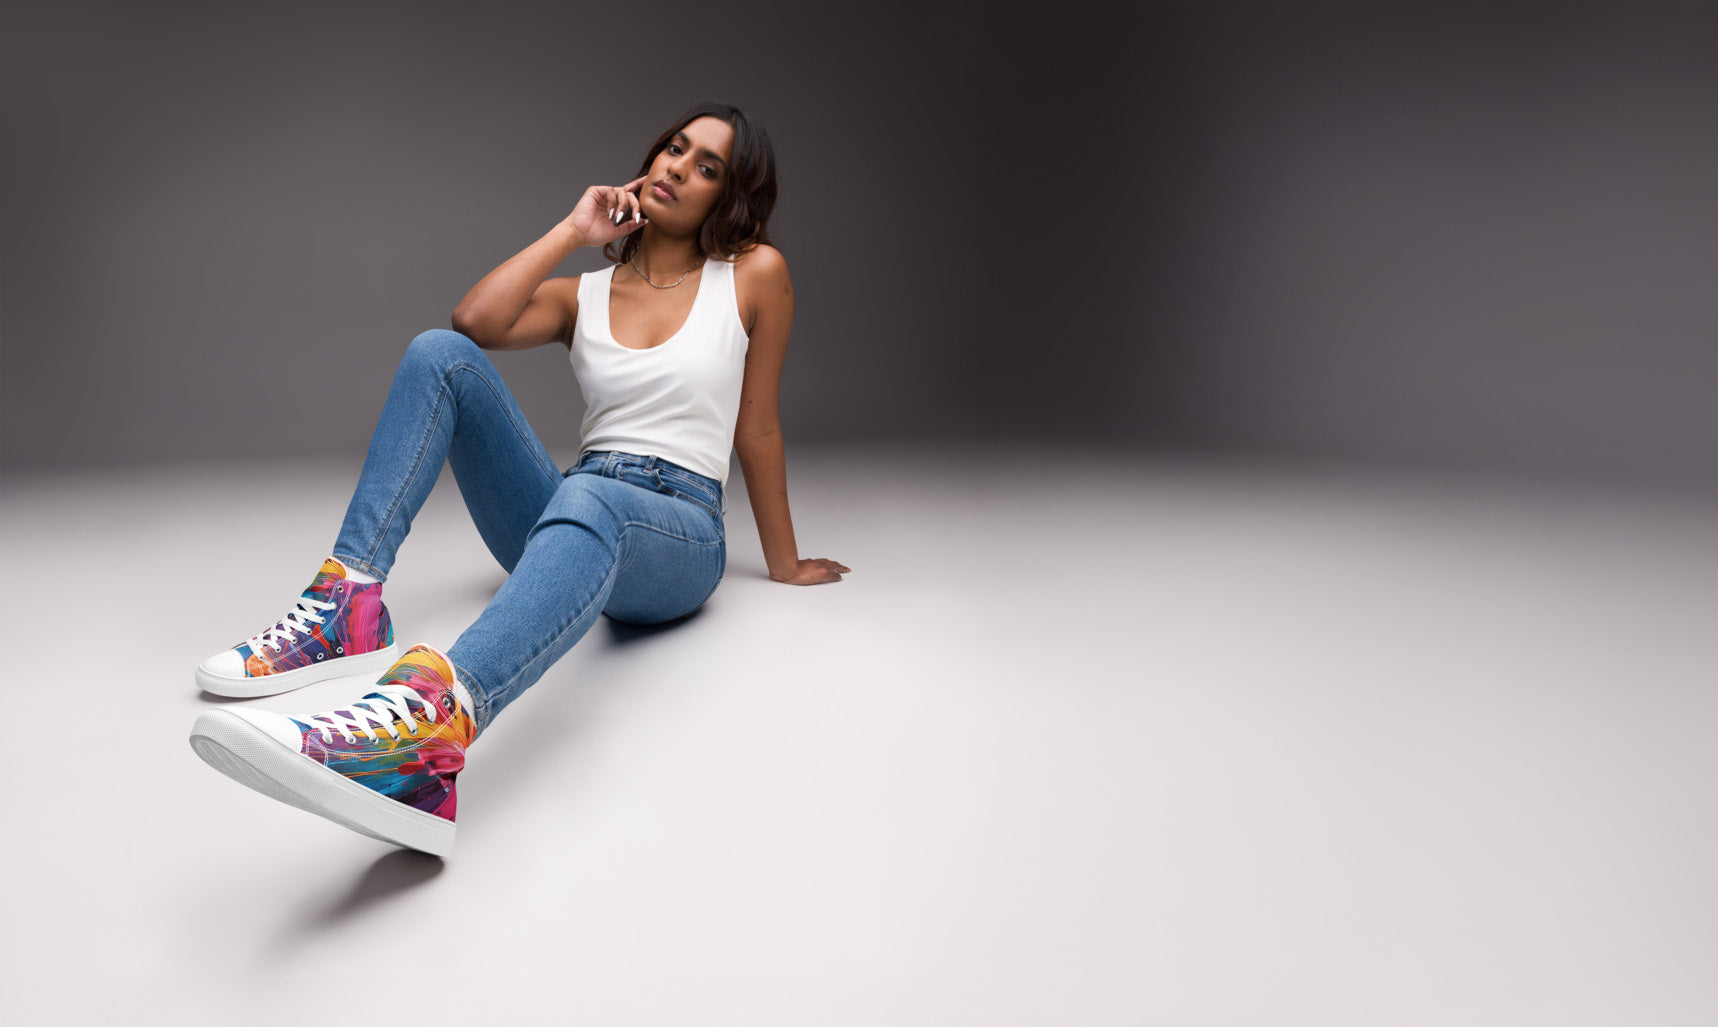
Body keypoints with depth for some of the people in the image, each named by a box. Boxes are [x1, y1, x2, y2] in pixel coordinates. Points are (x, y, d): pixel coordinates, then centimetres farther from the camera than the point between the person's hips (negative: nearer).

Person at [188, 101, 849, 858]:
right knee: (440, 355, -13)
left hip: (679, 535, -4)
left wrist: (785, 563, 12)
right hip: (567, 512, 4)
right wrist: (573, 230, 0)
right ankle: (347, 604, -24)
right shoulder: (583, 295, 14)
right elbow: (475, 321, -7)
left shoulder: (754, 274, 5)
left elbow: (757, 427, 8)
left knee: (585, 501, -42)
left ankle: (436, 714, -72)